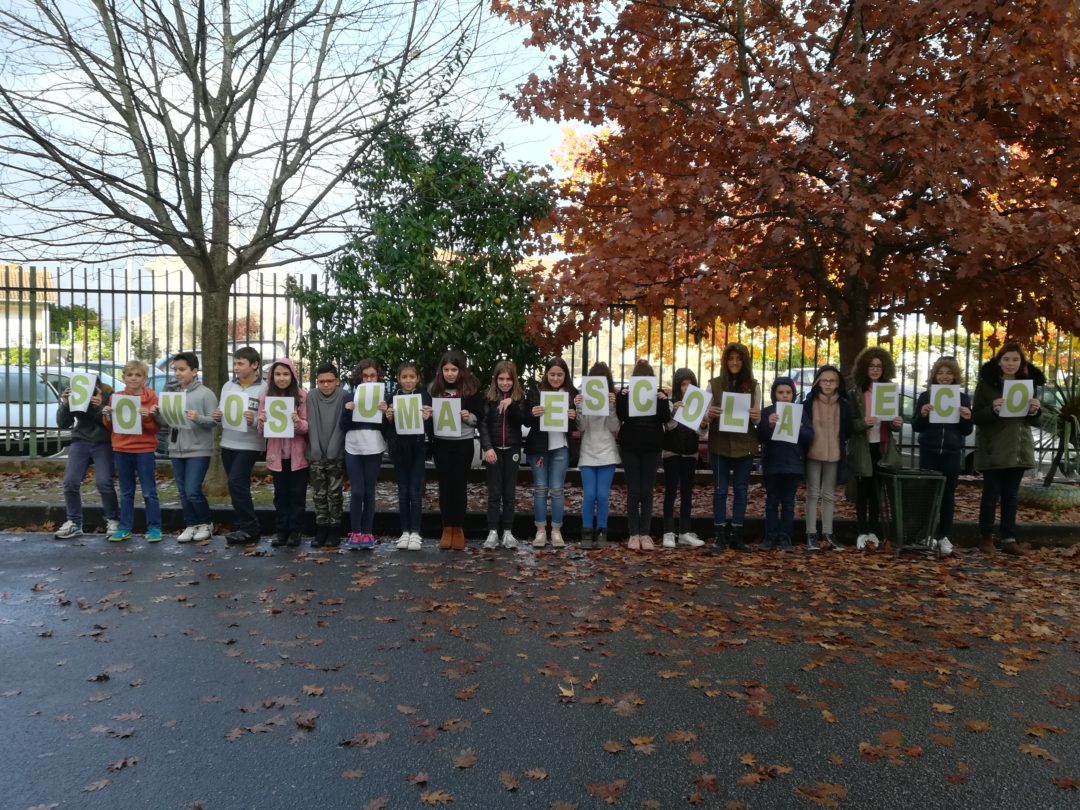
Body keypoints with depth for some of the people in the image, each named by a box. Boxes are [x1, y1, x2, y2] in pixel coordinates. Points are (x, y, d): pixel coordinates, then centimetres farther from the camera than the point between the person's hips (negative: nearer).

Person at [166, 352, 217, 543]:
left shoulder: (205, 393, -6)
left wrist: (198, 418, -27)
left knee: (193, 491, -8)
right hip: (176, 450, 6)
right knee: (183, 492, 10)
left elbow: (213, 420, -10)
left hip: (198, 450, -6)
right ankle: (191, 525, 22)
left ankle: (206, 524, 12)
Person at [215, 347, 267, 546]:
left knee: (236, 482, -15)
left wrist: (255, 420, -29)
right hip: (228, 444, 6)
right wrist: (217, 417, -6)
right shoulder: (228, 386, 10)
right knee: (239, 486, 12)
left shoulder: (263, 388, -9)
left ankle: (249, 529, -4)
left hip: (250, 445, -6)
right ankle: (242, 528, 23)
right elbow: (221, 415, 16)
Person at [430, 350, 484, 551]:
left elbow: (480, 417, 0)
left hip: (463, 443, -2)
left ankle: (459, 529, 14)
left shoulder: (471, 388, -3)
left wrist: (469, 417, -19)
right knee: (445, 484, 6)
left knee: (459, 484, 5)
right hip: (441, 443, 2)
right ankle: (447, 529, 14)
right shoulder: (435, 388, 3)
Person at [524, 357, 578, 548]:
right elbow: (526, 421, 1)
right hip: (538, 447, 0)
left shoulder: (572, 393, 4)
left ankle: (556, 531, 10)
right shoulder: (535, 392, 2)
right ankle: (541, 531, 11)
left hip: (560, 447, 0)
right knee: (540, 489, 4)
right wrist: (532, 413, -21)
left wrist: (574, 416, -14)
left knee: (556, 489, 1)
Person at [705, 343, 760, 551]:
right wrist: (710, 414, -19)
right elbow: (706, 416, 3)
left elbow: (757, 419, 7)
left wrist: (756, 417, -16)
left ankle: (736, 535, 14)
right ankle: (720, 535, 9)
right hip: (720, 445, -1)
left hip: (744, 446, 1)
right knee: (720, 490, 3)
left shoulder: (753, 386, 5)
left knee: (741, 490, 6)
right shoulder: (714, 384, 2)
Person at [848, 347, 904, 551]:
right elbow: (849, 424, -4)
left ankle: (872, 531, 14)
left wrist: (897, 423, -11)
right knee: (862, 491, 1)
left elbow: (894, 425, 12)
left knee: (877, 491, 5)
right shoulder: (854, 393, -1)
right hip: (862, 449, -3)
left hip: (883, 449, 3)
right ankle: (862, 532, 5)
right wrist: (863, 423, -24)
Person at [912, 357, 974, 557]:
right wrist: (922, 415, -18)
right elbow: (916, 427, 2)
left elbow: (966, 432, 7)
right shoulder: (925, 396, 2)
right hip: (929, 452, -1)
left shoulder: (963, 398, 5)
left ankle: (944, 536, 12)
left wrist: (967, 419, -14)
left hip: (952, 453, 1)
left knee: (948, 494, 6)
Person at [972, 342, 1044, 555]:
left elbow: (1033, 421, 12)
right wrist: (993, 409, -28)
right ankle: (986, 538, 11)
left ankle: (1009, 539, 14)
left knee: (1011, 495, 9)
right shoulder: (986, 383, -5)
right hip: (993, 449, -4)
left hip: (1018, 448, 4)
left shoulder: (1028, 383, 8)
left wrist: (1035, 411, -11)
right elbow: (976, 416, -8)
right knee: (991, 494, 0)